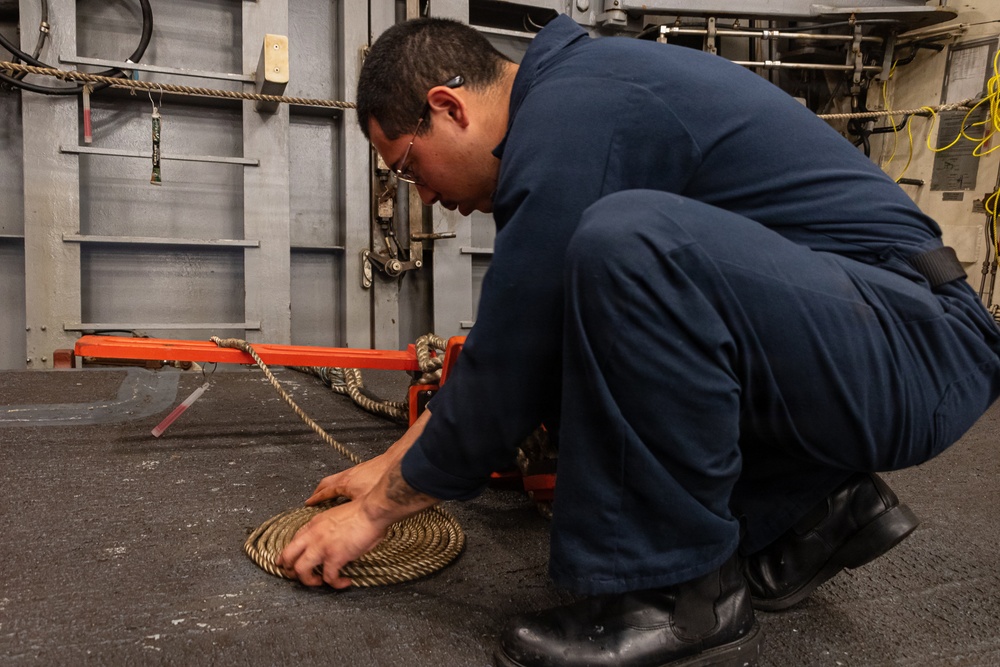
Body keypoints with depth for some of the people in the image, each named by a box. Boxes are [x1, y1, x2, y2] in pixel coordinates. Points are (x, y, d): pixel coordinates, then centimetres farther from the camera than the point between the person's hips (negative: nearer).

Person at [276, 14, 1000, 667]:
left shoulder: (571, 114, -18)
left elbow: (509, 363, -17)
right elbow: (515, 346, 16)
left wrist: (378, 509, 0)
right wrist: (394, 463, 20)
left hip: (914, 343, -9)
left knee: (625, 243, -32)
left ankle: (682, 596, -13)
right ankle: (811, 511, 13)